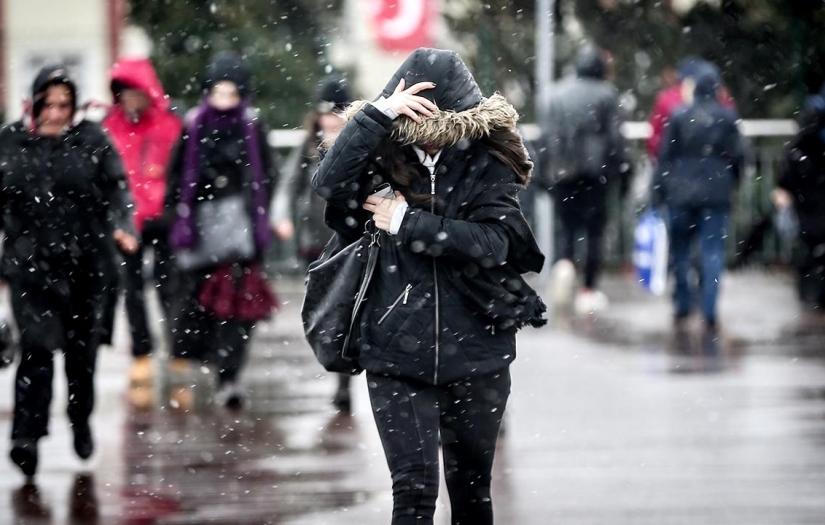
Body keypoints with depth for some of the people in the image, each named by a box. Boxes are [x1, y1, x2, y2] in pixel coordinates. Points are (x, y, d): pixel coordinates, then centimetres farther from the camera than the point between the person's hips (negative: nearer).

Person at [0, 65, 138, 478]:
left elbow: (116, 188, -6)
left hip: (86, 261, 1)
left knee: (82, 347, 12)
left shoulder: (93, 141, 1)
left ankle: (81, 421, 34)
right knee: (37, 345, -14)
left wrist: (121, 227, -23)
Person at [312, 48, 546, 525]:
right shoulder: (386, 158, -1)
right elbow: (330, 184, -20)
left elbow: (491, 241, -17)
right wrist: (377, 114, -25)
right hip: (397, 355, -1)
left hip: (475, 354, 1)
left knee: (471, 487, 15)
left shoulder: (488, 164, -3)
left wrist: (407, 223, -17)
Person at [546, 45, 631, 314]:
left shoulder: (559, 93, 8)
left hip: (564, 171, 2)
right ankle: (588, 290, 5)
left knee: (568, 227, 8)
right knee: (594, 230, 5)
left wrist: (553, 168, 15)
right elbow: (614, 136, -4)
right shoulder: (606, 94, -2)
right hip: (595, 169, -2)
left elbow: (552, 135, 8)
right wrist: (622, 170, 3)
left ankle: (564, 264, -23)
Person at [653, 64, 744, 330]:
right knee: (713, 250, 1)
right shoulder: (727, 117, -3)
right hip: (716, 193, 0)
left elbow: (666, 155, -2)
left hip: (681, 192, 0)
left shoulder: (679, 116, -3)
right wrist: (730, 182, 19)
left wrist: (659, 190, 4)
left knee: (680, 248, 14)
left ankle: (683, 303, 15)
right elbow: (737, 156, 2)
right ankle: (709, 311, -5)